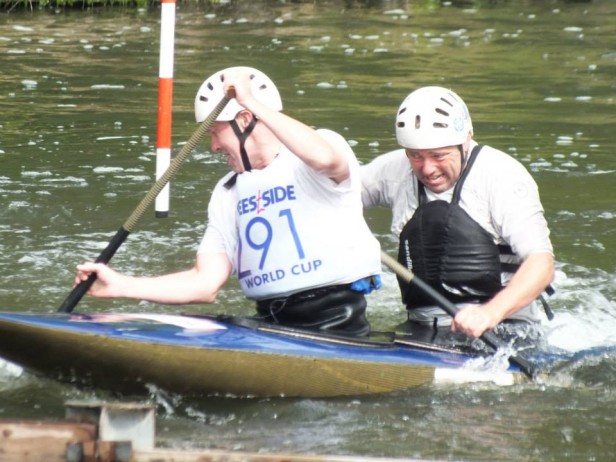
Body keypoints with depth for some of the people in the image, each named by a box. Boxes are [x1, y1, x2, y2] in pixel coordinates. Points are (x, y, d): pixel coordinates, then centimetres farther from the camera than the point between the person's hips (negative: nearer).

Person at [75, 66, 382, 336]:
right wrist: (119, 286, 1)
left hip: (339, 326, -7)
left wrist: (253, 102, -27)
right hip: (271, 326, 7)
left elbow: (325, 159, -31)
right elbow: (205, 284, 9)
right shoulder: (227, 194, 15)